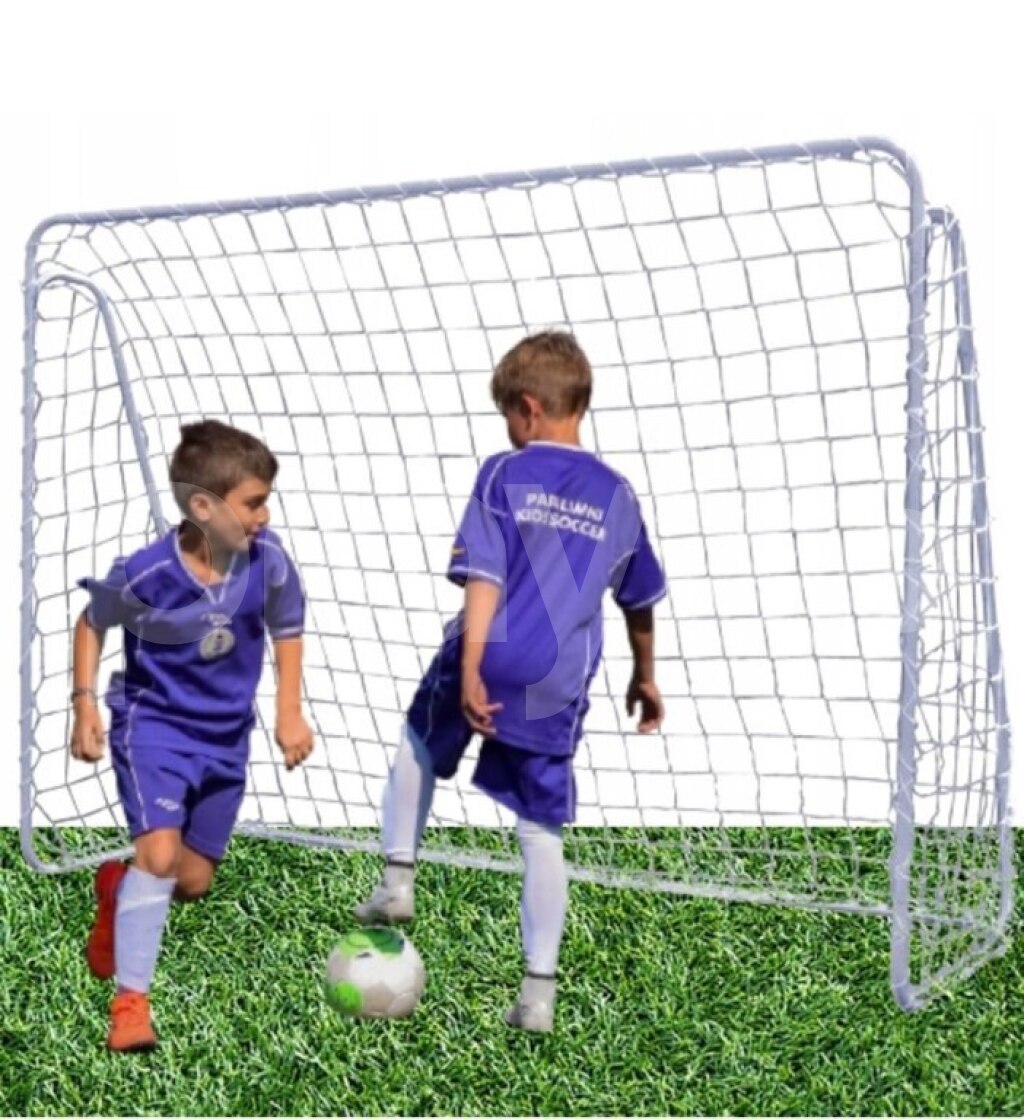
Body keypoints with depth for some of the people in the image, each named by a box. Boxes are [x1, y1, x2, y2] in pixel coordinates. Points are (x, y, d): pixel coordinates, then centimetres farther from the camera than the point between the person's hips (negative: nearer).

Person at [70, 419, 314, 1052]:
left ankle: (120, 890, 45)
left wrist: (290, 712, 2)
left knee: (194, 881, 11)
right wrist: (85, 704, -4)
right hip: (153, 724, -4)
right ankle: (130, 1001, -12)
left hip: (226, 736, 4)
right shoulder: (146, 575, -23)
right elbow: (93, 623, -2)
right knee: (160, 851, -23)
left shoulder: (267, 559, -16)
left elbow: (286, 629, 4)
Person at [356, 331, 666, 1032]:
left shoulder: (504, 475, -3)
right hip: (559, 687, 2)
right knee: (542, 833, 8)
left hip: (490, 662, -2)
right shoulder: (617, 495, 9)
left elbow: (485, 578, -12)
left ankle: (398, 880, 27)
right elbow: (640, 600, 19)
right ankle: (540, 991, 8)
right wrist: (645, 678, 32)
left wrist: (471, 667, -15)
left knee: (419, 744, 30)